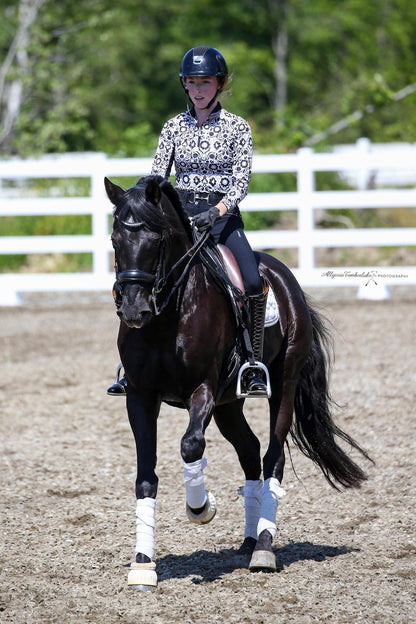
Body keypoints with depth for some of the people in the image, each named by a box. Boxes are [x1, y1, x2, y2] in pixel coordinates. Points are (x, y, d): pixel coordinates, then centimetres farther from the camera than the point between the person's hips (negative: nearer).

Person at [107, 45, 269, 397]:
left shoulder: (237, 127, 1)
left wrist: (216, 211, -25)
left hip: (223, 219, -2)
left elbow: (240, 182, -8)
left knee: (253, 283, -26)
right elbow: (157, 177, 7)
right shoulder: (174, 127, 9)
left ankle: (254, 368, -15)